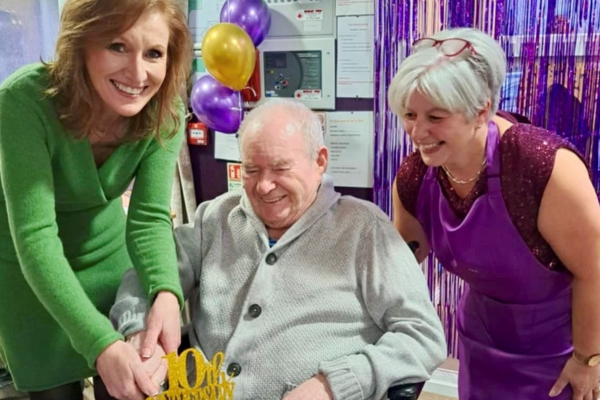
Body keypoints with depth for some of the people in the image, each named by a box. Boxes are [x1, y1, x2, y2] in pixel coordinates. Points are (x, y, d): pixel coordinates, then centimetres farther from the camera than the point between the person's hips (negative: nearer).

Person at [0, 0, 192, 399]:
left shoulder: (165, 112, -20)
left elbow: (150, 218, -20)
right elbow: (35, 237, -34)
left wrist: (166, 293, -40)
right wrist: (101, 343, -43)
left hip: (109, 257, 3)